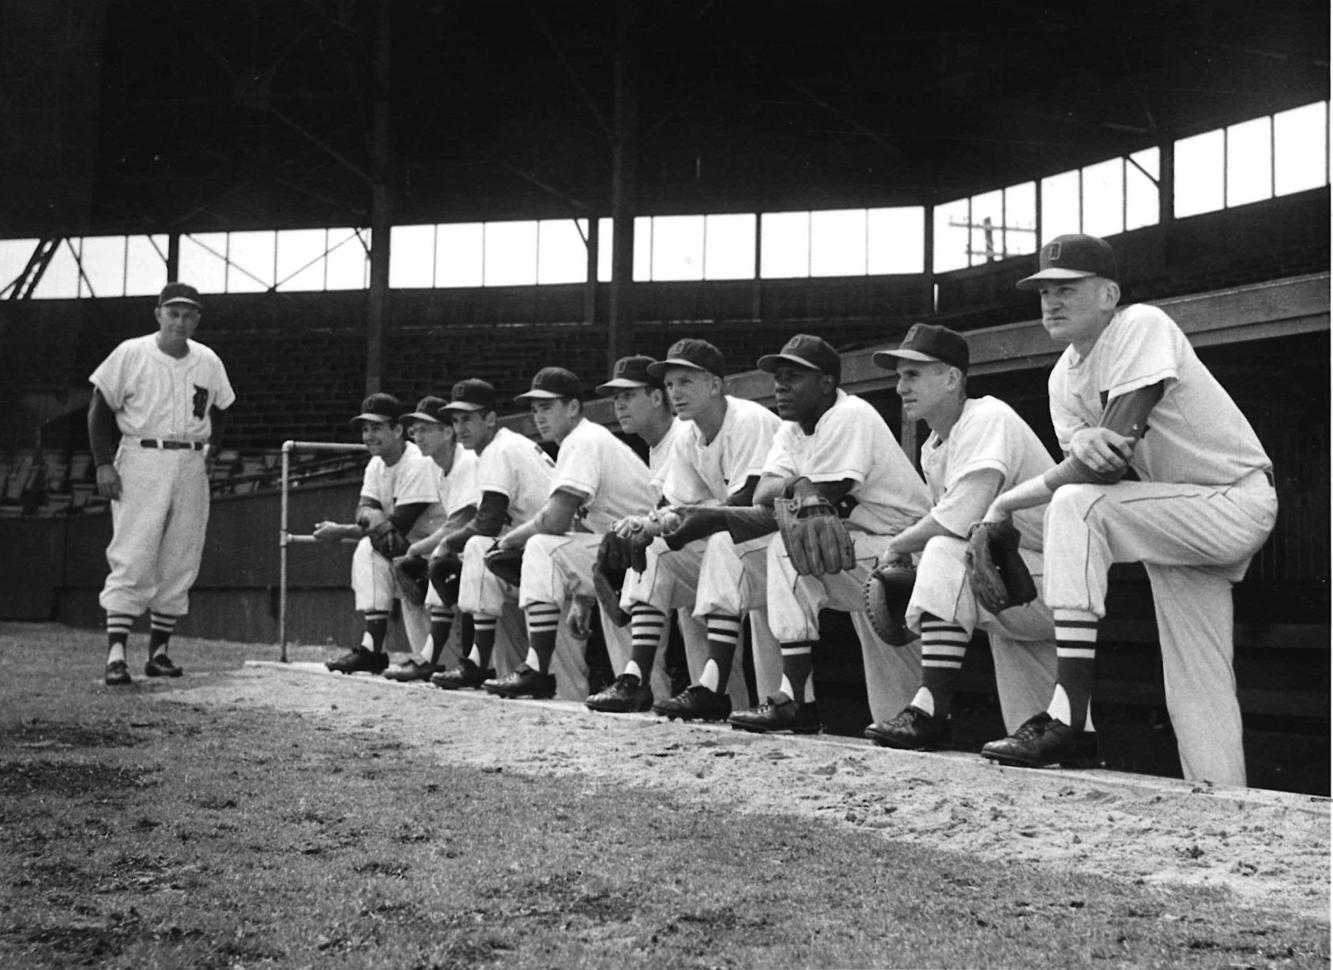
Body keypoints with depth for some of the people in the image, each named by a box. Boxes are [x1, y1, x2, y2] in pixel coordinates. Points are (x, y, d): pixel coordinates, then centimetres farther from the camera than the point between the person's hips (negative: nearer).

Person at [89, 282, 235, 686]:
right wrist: (104, 463, -9)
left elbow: (220, 410, 22)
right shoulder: (130, 354, -3)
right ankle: (116, 653, -13)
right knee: (131, 561, -11)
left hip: (191, 467, 4)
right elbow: (101, 408, -1)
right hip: (141, 462, -4)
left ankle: (159, 650, 15)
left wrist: (210, 449, 6)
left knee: (180, 564, 5)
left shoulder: (209, 362, 9)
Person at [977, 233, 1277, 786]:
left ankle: (1067, 713, -30)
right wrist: (1082, 442, -32)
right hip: (1183, 519, 9)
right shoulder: (1064, 378, 6)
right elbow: (1091, 466, -7)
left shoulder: (1141, 326, -18)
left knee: (1077, 505, -28)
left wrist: (1006, 503, -18)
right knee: (1196, 687, 6)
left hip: (1238, 501, -9)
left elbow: (1113, 461, -26)